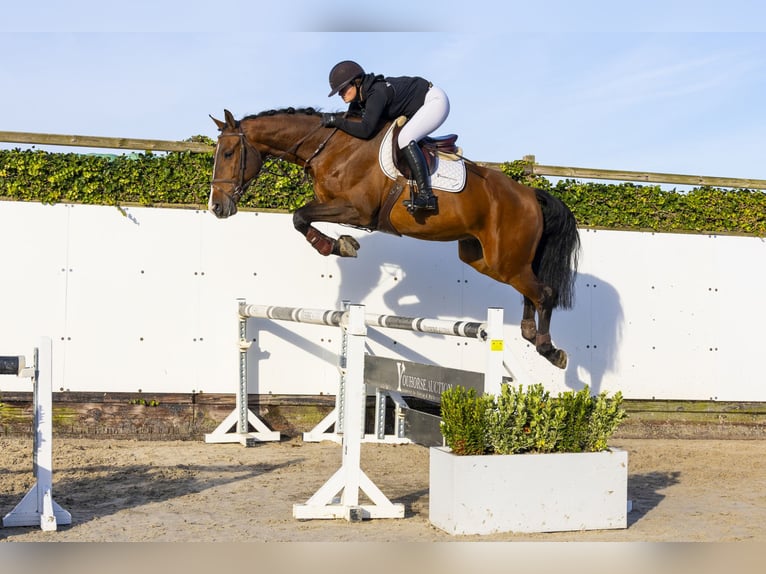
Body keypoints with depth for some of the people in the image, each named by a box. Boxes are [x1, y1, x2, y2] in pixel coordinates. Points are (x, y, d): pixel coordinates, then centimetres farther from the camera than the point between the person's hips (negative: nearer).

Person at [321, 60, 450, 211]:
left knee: (405, 138, -28)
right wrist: (334, 118, -5)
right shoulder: (360, 97, -1)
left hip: (435, 100, -11)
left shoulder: (377, 93, -30)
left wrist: (336, 121, -29)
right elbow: (350, 115, 13)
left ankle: (426, 194, -30)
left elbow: (365, 130, -36)